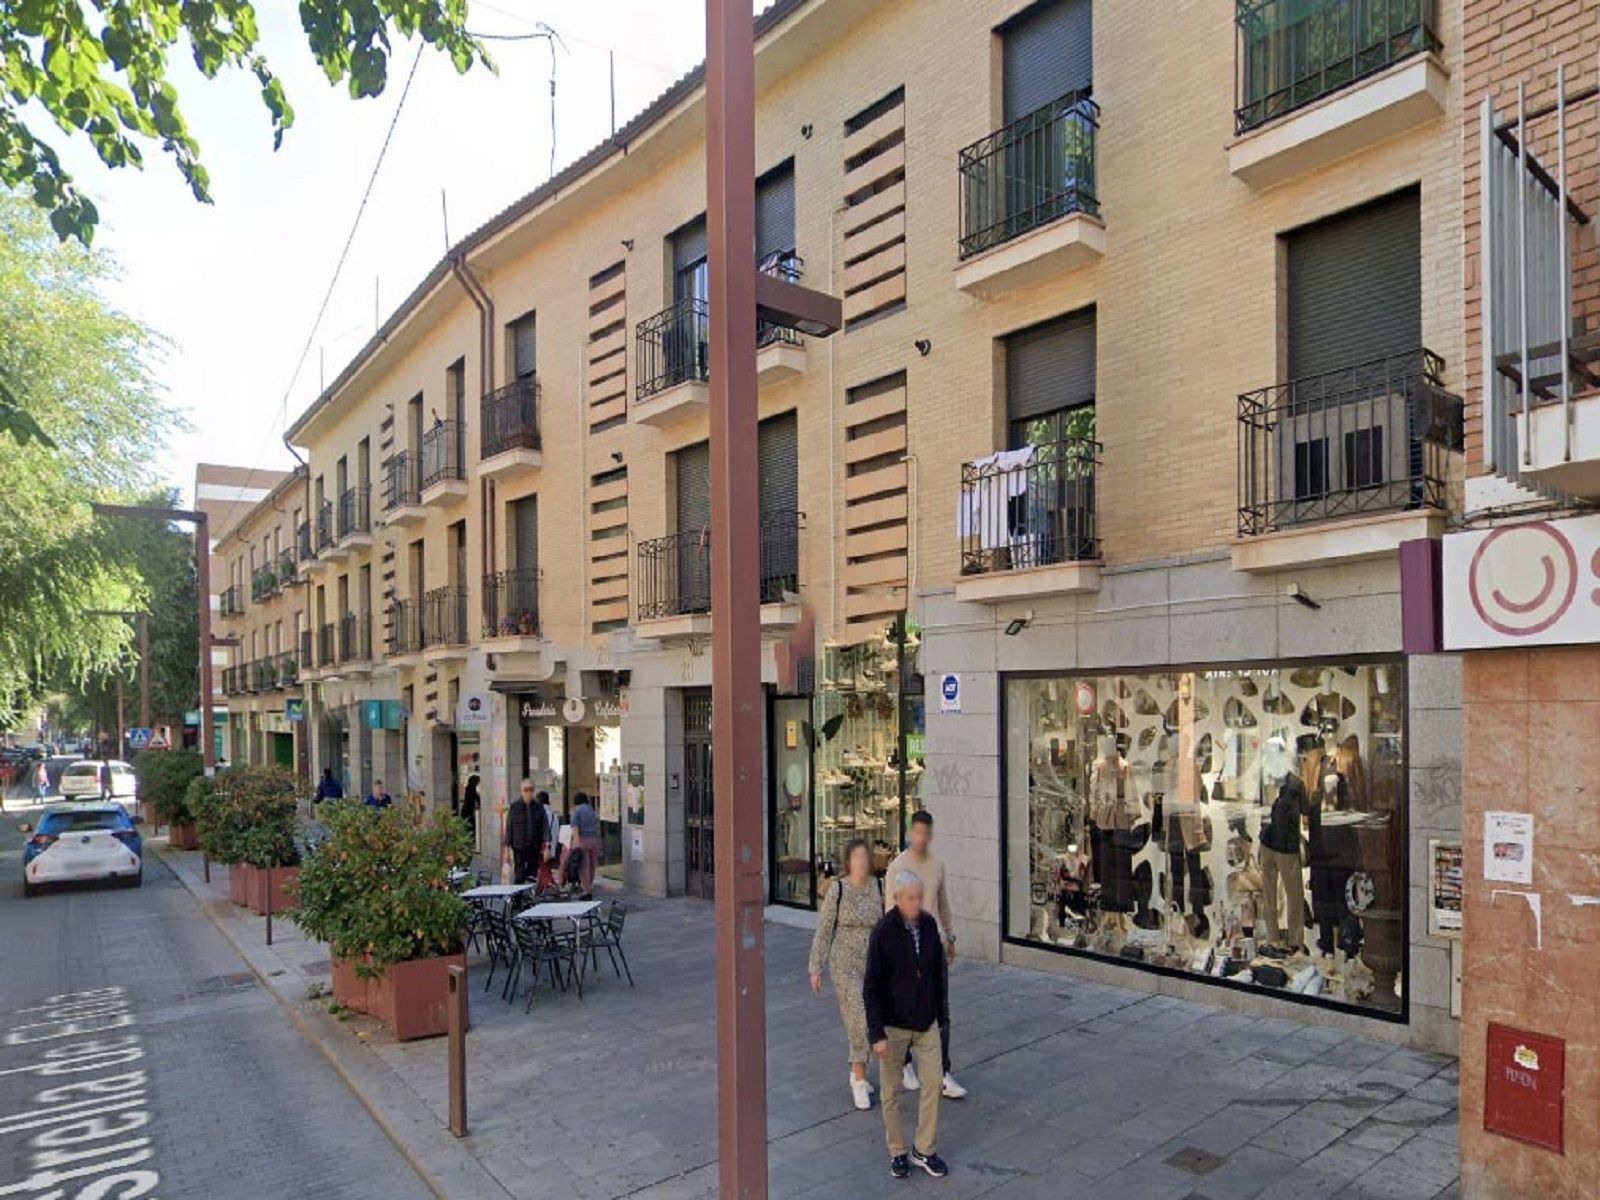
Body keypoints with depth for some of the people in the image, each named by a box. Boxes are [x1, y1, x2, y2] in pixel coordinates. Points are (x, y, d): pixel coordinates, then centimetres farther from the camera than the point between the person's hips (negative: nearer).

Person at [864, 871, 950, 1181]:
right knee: (892, 1092, 9)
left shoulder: (929, 924, -4)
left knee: (933, 1084, 5)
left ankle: (924, 1149, 22)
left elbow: (938, 972, 8)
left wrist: (940, 1013, 10)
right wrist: (877, 1033, -16)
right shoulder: (883, 932, -18)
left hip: (926, 1023, 4)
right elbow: (871, 987, -15)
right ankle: (897, 1152, 27)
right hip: (894, 1025, -4)